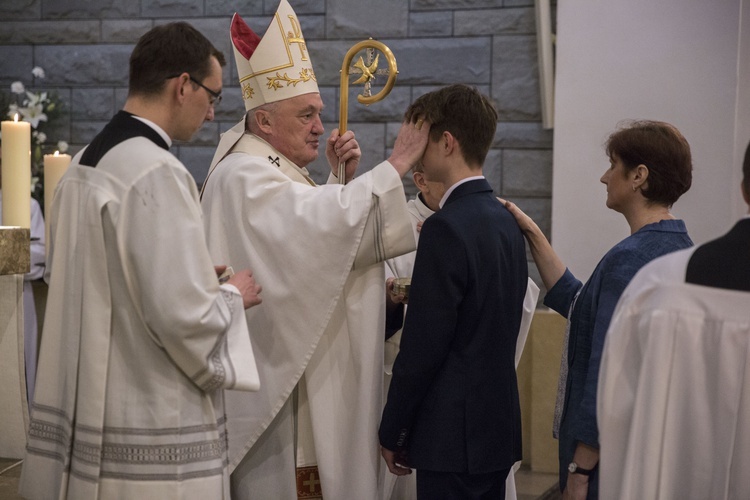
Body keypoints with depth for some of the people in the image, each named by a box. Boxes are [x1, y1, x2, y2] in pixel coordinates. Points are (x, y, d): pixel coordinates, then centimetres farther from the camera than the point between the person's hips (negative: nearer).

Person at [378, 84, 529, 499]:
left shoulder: (446, 227, -17)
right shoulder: (505, 221, 8)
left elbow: (422, 346, -17)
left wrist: (391, 433, -8)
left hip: (455, 434, -9)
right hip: (498, 429, 9)